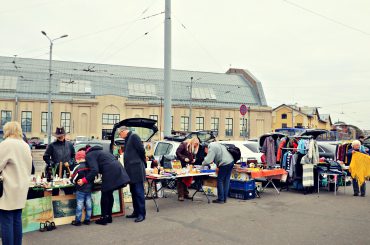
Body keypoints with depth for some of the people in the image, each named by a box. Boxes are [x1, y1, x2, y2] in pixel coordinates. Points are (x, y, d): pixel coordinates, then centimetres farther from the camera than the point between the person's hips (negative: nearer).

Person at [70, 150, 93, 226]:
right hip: (89, 188, 4)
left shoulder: (77, 167, -14)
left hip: (80, 189, -4)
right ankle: (87, 220, 18)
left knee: (79, 205, 3)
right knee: (88, 204, 10)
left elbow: (73, 179, -9)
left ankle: (78, 221, 11)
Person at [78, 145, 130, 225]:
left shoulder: (89, 155, 1)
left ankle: (104, 218, 12)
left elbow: (94, 170, -13)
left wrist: (84, 181, -11)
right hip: (118, 169, 9)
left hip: (110, 173, -9)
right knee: (109, 194, 17)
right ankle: (109, 217, 23)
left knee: (105, 195, 4)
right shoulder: (98, 152, 30)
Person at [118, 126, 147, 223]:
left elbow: (141, 149, -16)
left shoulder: (134, 136, -10)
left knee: (139, 192, -6)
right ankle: (136, 212, 22)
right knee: (133, 192, 13)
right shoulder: (128, 139, 18)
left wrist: (142, 161, -4)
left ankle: (142, 214, -1)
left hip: (136, 170, -10)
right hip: (131, 170, 10)